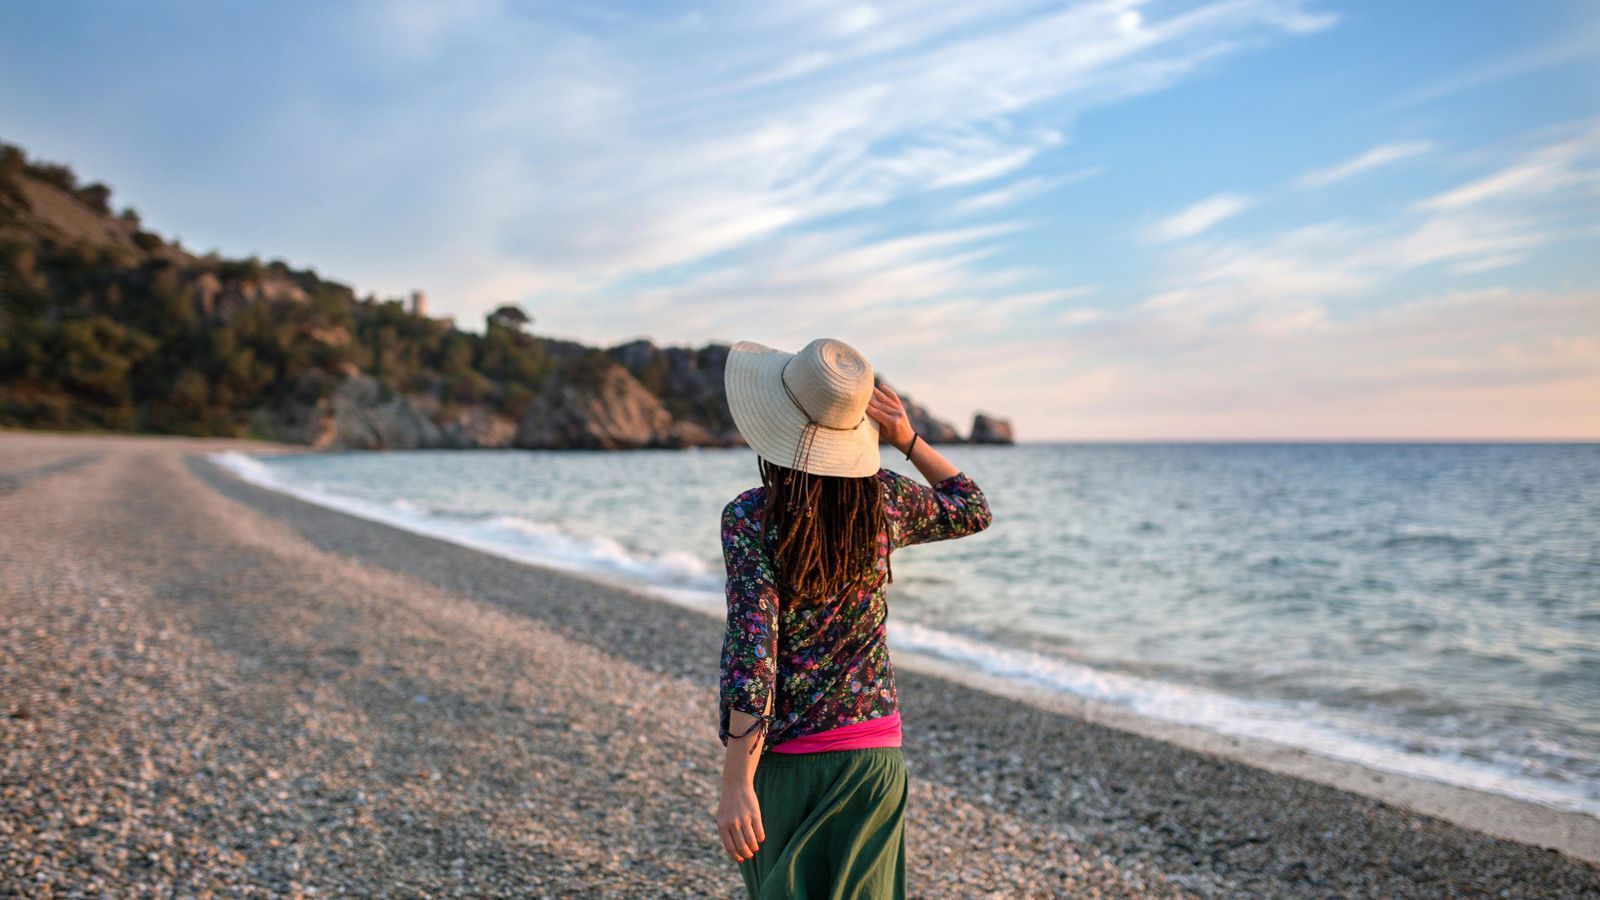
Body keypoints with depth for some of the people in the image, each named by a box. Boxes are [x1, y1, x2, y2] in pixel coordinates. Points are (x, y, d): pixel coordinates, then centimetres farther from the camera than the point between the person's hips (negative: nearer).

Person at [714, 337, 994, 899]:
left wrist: (736, 783, -19)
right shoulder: (884, 501, -4)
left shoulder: (749, 518, -15)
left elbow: (752, 653, -21)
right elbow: (972, 510, 16)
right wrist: (909, 440, 4)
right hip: (872, 751, 3)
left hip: (781, 757, -2)